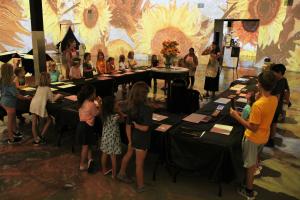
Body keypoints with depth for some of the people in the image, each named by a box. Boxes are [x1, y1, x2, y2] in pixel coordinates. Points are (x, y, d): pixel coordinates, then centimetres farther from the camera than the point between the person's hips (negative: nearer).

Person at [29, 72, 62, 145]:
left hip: (33, 105, 6)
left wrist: (54, 95, 27)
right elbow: (52, 99, 1)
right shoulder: (47, 88, -2)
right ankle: (41, 136, 11)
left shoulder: (39, 87, 17)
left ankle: (36, 140, 11)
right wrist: (58, 96, 17)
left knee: (34, 123, 7)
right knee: (49, 120, 15)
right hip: (40, 107, -6)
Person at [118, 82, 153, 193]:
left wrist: (130, 141, 5)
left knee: (128, 154, 30)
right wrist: (135, 124, -12)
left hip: (133, 137, 6)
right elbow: (145, 128, -28)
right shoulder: (146, 109, -27)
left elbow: (128, 126, -3)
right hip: (142, 140, -6)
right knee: (139, 163, 10)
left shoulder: (131, 107, -9)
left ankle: (122, 173, 52)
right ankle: (140, 186, 30)